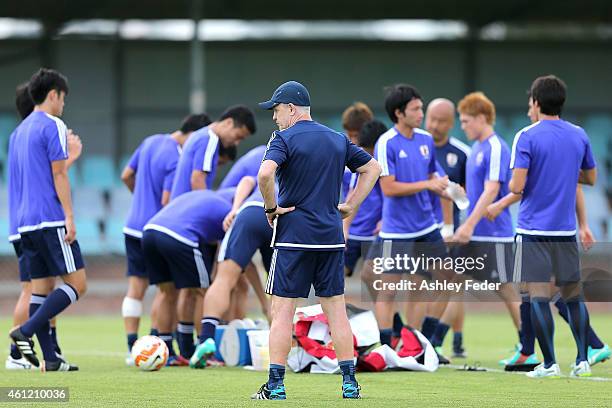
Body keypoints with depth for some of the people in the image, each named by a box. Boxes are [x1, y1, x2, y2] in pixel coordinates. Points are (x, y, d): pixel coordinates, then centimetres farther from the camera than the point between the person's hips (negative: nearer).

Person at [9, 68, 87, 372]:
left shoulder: (20, 130, 19)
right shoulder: (52, 126, -7)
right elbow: (59, 175, -12)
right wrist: (69, 217, -13)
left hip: (26, 222, 9)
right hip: (51, 220, -9)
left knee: (42, 288, 7)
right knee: (77, 283, -7)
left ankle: (49, 358, 2)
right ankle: (25, 332, -18)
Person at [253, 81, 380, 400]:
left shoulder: (284, 138, -7)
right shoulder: (339, 140, 12)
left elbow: (265, 173, -24)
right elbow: (372, 168, 20)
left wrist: (271, 208, -9)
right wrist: (351, 206, 17)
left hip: (293, 233, -5)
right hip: (331, 237, 5)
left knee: (283, 309, -2)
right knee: (335, 308, 9)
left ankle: (276, 385, -4)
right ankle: (349, 382, 8)